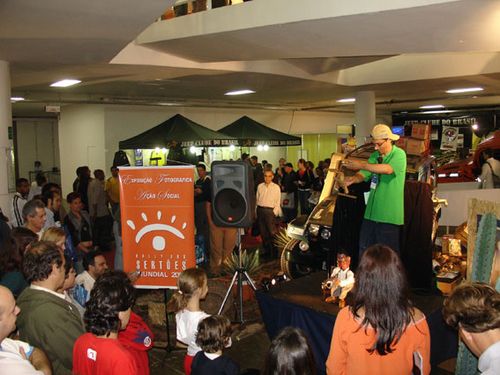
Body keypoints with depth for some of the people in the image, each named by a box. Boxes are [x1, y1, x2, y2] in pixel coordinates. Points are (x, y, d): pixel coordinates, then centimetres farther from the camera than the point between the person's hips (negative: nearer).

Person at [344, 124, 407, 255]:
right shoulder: (375, 156, 13)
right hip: (371, 212, 6)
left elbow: (388, 169, -26)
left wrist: (361, 165, -26)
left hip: (389, 214, -6)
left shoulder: (399, 154, -7)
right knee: (364, 250, 12)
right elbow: (364, 175, 8)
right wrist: (353, 179, -16)